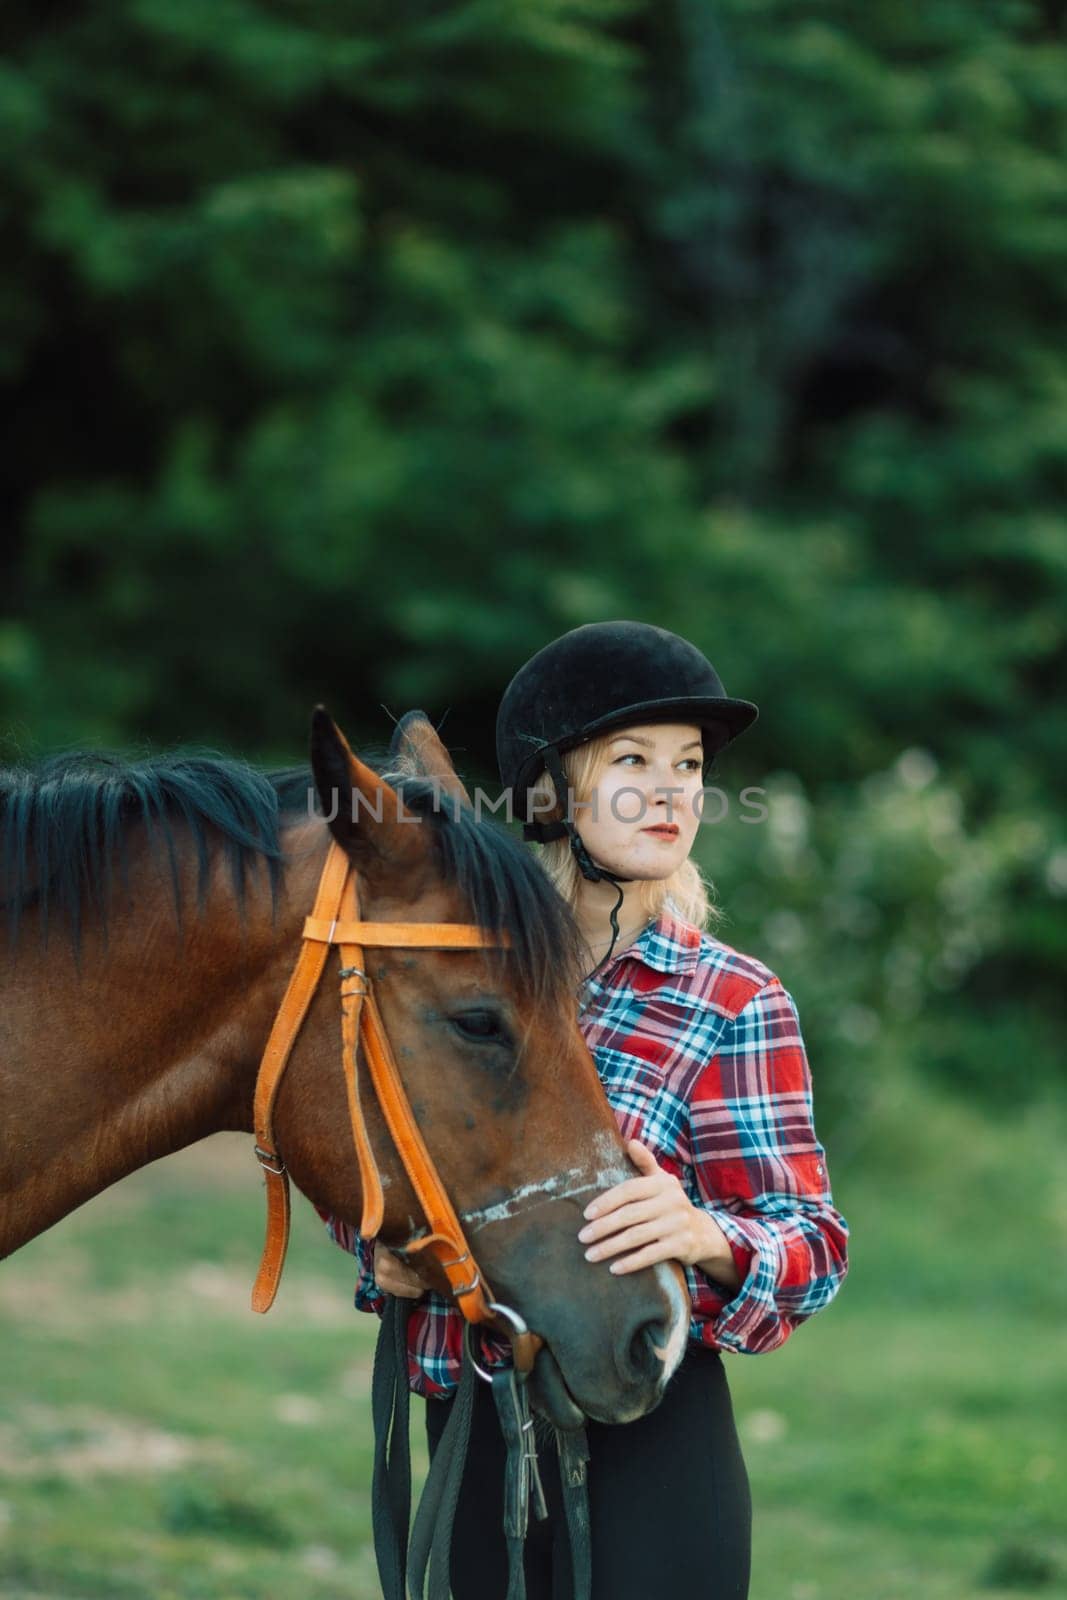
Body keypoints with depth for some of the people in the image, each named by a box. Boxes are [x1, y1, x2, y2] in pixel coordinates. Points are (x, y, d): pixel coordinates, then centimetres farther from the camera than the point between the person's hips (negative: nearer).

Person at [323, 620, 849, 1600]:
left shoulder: (735, 1006, -7)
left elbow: (813, 1244, -11)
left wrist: (707, 1240, -32)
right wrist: (380, 1250, -4)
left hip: (646, 1444, -4)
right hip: (469, 1438, 4)